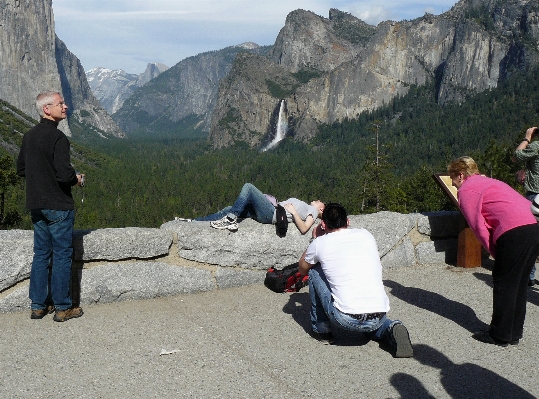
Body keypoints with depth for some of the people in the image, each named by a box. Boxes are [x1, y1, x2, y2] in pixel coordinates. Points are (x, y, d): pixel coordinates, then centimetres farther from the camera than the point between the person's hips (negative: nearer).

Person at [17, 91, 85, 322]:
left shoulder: (29, 136, 8)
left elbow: (21, 170, 15)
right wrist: (76, 180, -4)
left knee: (41, 254, 14)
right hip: (58, 206, -8)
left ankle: (38, 305, 21)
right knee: (62, 255, 2)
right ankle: (62, 308, 10)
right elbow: (64, 173, -24)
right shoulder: (57, 137, -18)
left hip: (36, 206, 8)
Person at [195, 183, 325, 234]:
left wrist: (293, 212, -16)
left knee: (248, 187, -20)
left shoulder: (313, 210, 8)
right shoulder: (304, 206, 34)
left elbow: (304, 229, -12)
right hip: (271, 208, 8)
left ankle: (230, 219, -25)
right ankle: (196, 222, -4)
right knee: (229, 209, -1)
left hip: (270, 213, -8)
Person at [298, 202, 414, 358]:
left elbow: (303, 270, 25)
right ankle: (391, 329, 7)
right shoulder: (365, 235, 14)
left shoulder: (320, 243, 4)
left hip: (345, 319, -4)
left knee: (315, 271, 18)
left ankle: (321, 330, 25)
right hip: (378, 318, 4)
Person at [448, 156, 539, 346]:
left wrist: (495, 252, 7)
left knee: (503, 284, 3)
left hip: (514, 233, -9)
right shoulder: (490, 182, 30)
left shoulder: (466, 190, 5)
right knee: (519, 284, 16)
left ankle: (500, 335, 12)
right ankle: (514, 333, 25)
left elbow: (479, 226, -3)